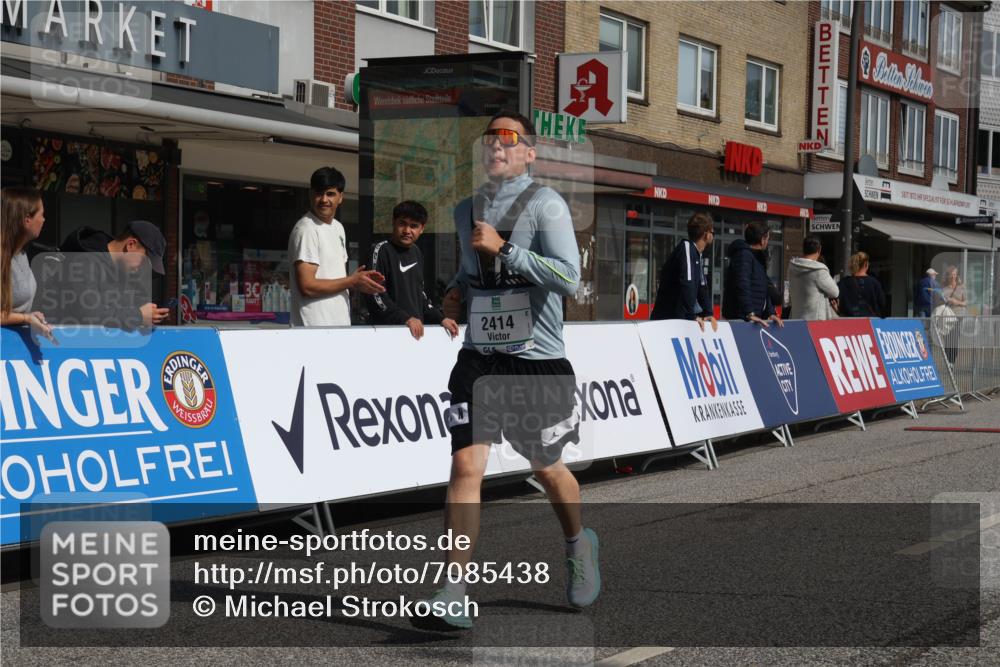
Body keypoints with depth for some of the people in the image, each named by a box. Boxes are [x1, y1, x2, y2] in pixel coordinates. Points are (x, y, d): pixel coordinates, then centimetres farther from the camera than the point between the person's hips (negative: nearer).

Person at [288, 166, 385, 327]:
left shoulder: (338, 228, 17)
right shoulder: (306, 230, -11)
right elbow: (307, 286, -17)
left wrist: (358, 279, 3)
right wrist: (352, 281, -9)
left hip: (341, 322, 9)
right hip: (314, 326, -9)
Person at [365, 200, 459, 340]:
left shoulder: (417, 253, 17)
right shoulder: (381, 250, -5)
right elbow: (374, 294, -13)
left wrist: (440, 318, 14)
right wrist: (405, 318, -19)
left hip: (417, 330, 7)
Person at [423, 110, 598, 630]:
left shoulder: (545, 204, -7)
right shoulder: (465, 211, 12)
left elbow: (569, 278, -19)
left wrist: (503, 248, -22)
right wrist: (455, 291, 9)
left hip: (537, 361, -4)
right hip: (479, 358, 4)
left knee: (547, 469, 12)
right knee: (466, 464, -11)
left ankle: (578, 544, 43)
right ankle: (453, 593, -10)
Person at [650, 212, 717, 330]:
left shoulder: (697, 254, 18)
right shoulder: (687, 248, -12)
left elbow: (702, 287, 21)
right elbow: (686, 283, -24)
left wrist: (708, 314, 8)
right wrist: (692, 316, -23)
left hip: (679, 319, 9)